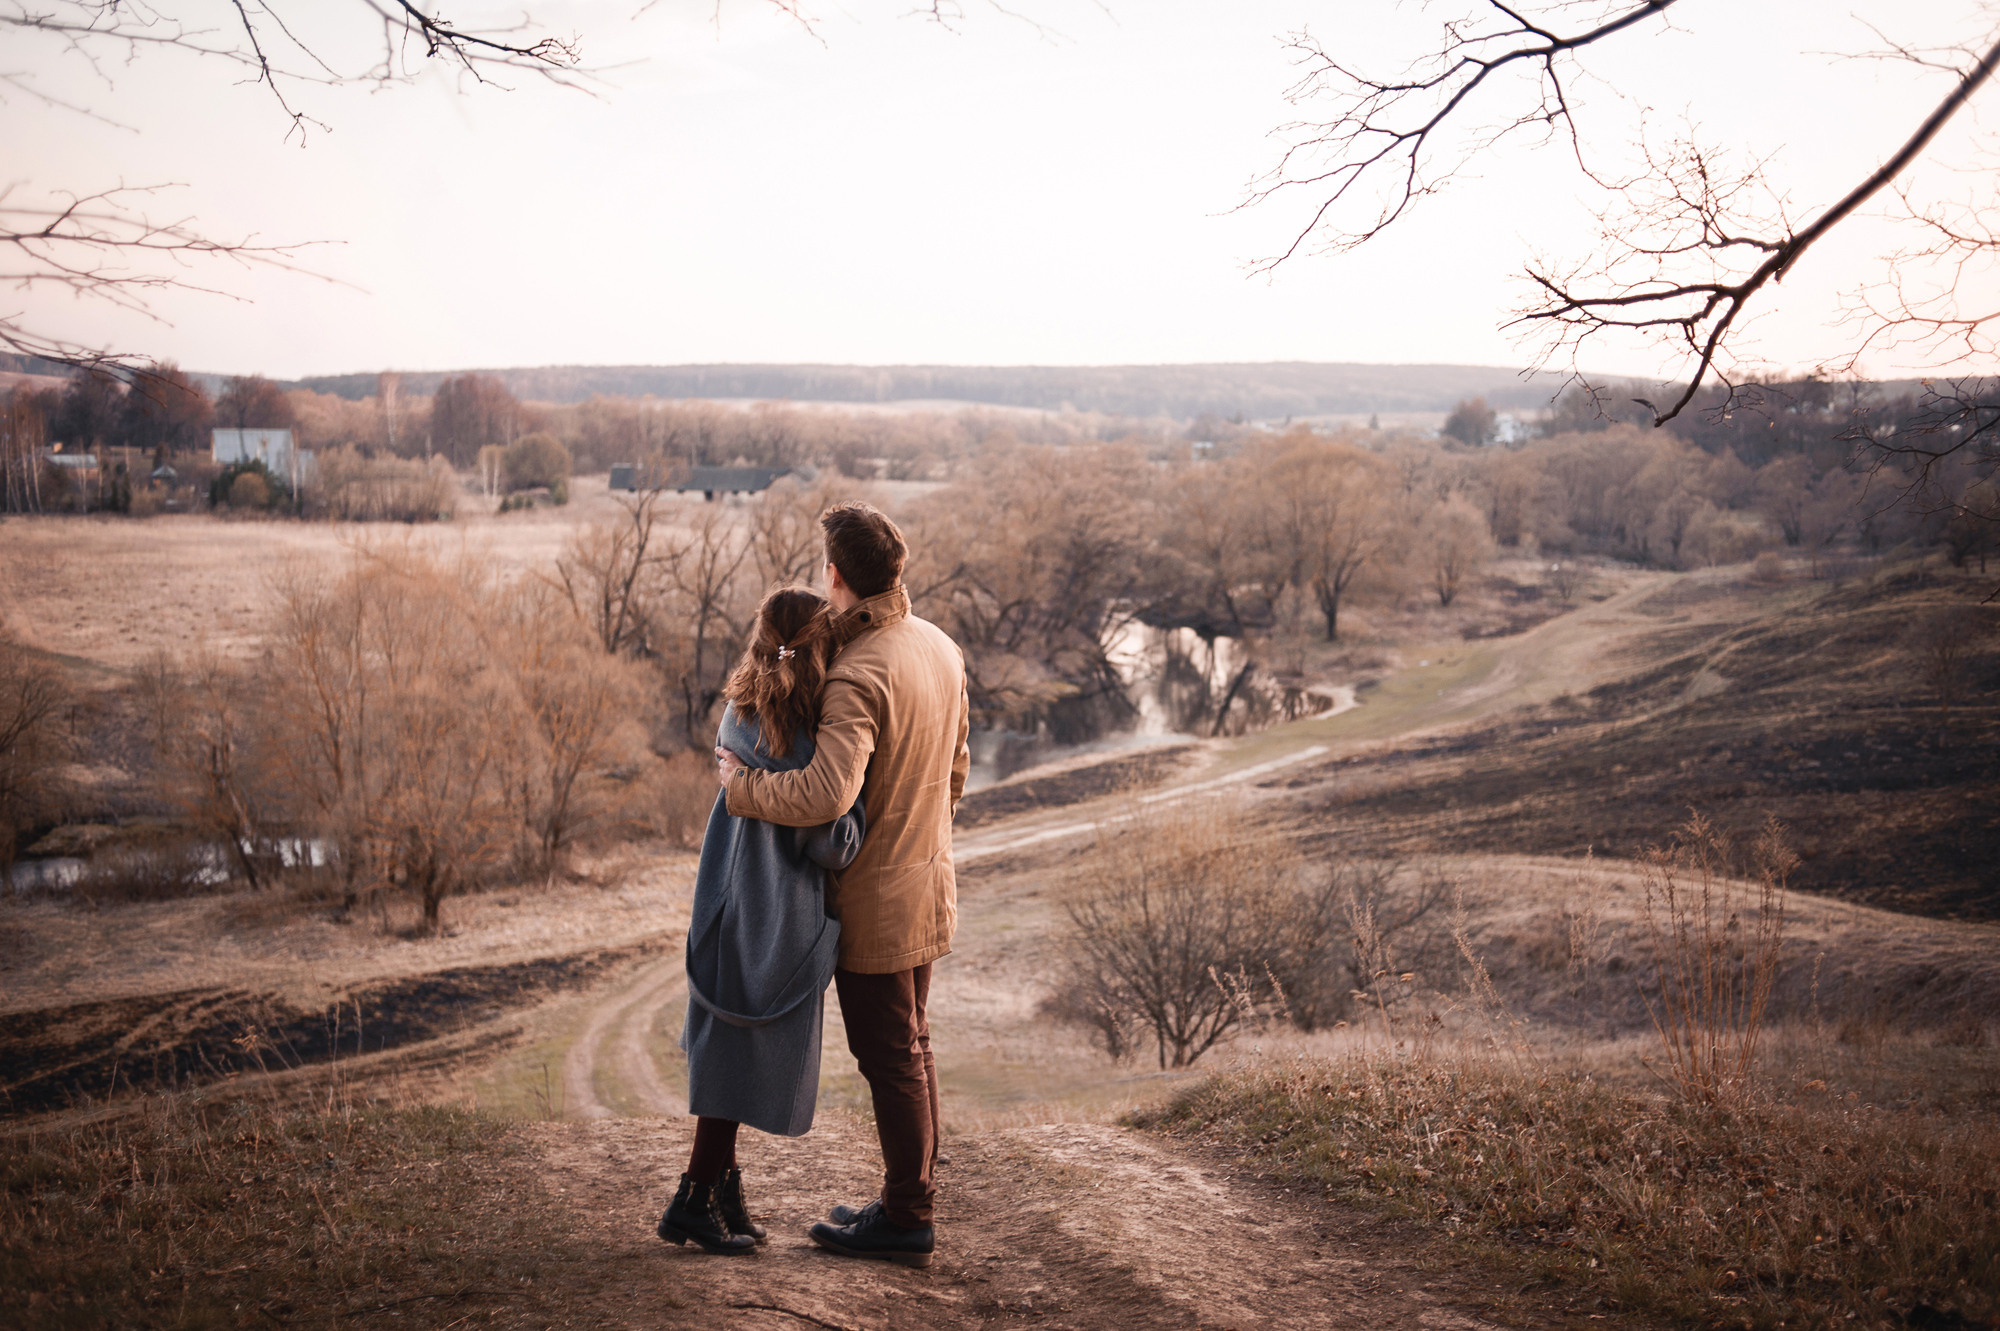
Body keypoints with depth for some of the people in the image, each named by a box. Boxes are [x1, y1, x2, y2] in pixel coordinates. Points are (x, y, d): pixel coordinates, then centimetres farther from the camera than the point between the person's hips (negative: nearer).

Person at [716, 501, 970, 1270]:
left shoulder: (859, 675, -25)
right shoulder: (940, 647, 3)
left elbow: (824, 795, -37)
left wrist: (739, 781, -21)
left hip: (875, 902, -9)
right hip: (927, 884, 9)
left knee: (890, 1057, 3)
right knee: (911, 1048, 18)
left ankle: (905, 1222, 15)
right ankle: (911, 1200, 31)